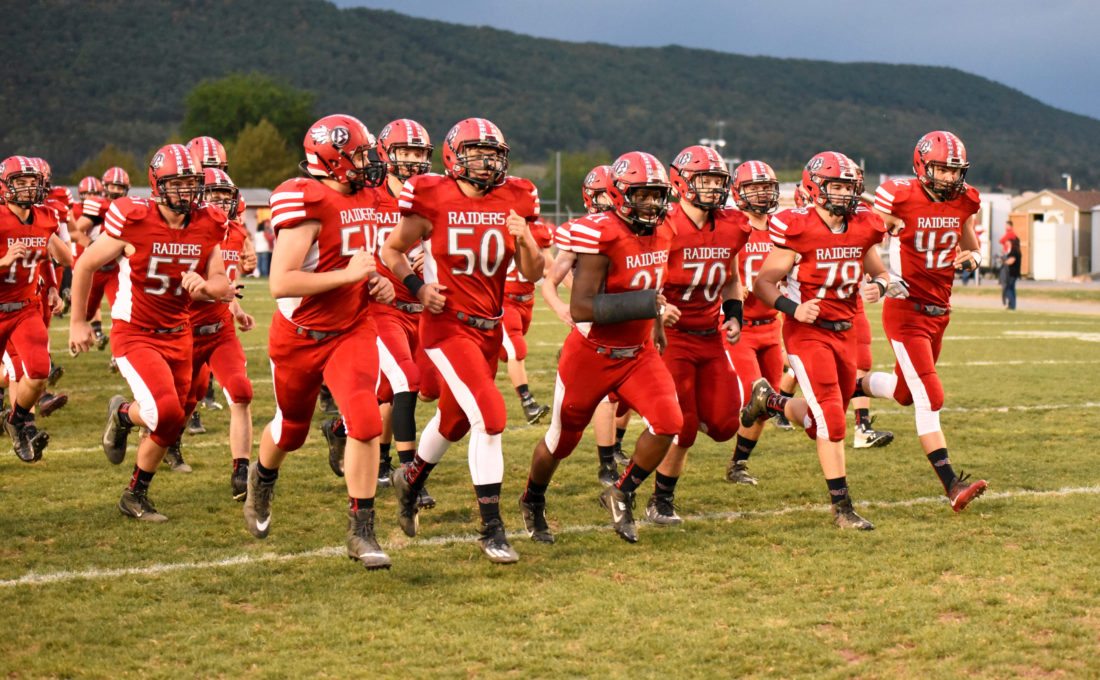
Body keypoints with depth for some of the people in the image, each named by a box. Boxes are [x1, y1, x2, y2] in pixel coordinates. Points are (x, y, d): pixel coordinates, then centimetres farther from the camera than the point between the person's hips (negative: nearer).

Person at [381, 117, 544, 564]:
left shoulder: (512, 202, 2)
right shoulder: (433, 200, -10)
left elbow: (532, 274, 4)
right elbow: (391, 250, 3)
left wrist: (523, 240, -15)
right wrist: (418, 288, -12)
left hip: (490, 328, 6)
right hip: (448, 326, -6)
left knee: (455, 419, 21)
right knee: (490, 417, -18)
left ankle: (411, 479, 51)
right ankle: (491, 530, -8)